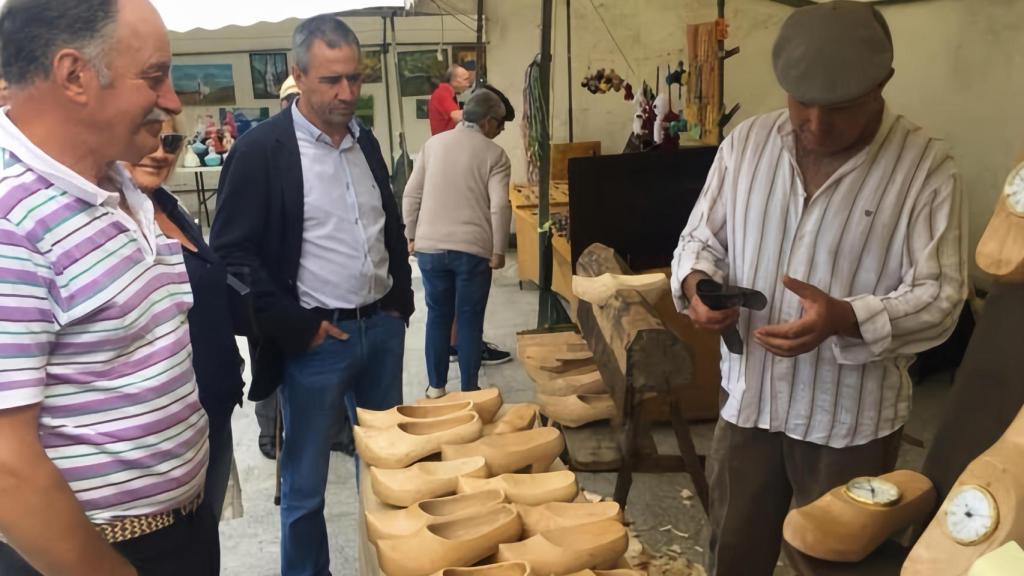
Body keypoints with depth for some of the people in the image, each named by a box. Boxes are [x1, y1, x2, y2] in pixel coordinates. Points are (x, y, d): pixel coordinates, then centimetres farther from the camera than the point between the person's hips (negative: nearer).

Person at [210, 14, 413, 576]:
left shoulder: (365, 141, 8)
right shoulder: (261, 148, -12)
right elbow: (231, 251, -13)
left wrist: (400, 301, 10)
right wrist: (296, 326, -14)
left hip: (383, 328, 6)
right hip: (315, 340, -6)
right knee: (305, 482, 8)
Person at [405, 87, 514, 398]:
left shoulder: (433, 144, 8)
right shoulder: (494, 154, -3)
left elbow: (411, 195, 8)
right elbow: (500, 206, -11)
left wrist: (412, 236, 17)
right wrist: (498, 250, -3)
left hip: (430, 247, 3)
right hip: (473, 249, -3)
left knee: (437, 316, 15)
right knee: (470, 320, 7)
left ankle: (436, 387, 21)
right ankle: (469, 390, 14)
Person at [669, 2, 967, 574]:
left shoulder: (926, 167, -12)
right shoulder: (746, 142, -2)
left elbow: (940, 297, -15)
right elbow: (702, 237, 7)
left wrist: (845, 319, -33)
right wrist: (696, 281, -16)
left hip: (852, 419, -3)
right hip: (749, 399, 3)